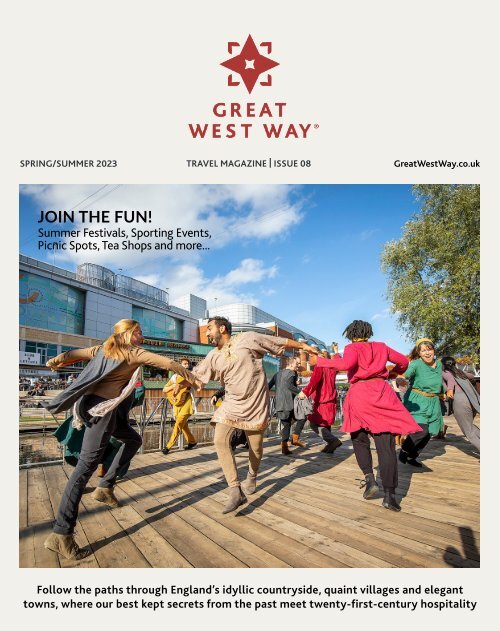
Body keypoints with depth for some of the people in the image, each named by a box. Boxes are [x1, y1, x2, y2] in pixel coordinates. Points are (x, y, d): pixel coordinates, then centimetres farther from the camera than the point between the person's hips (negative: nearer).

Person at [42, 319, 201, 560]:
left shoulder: (103, 348, 19)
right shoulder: (134, 352, -2)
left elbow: (75, 354, 14)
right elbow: (168, 363, -3)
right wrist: (192, 378, 5)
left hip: (93, 403, 9)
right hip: (102, 407, -9)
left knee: (133, 439, 21)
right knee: (87, 464, -10)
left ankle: (105, 487, 20)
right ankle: (61, 534, -8)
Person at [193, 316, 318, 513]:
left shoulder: (247, 338, -9)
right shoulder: (213, 357, 4)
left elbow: (281, 342, -3)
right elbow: (195, 375, 14)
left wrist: (303, 346, 3)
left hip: (255, 405, -3)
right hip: (232, 404, 4)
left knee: (256, 447, 7)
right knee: (220, 440, -16)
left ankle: (252, 477, 39)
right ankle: (236, 491, -10)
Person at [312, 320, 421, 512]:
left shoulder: (353, 347, 2)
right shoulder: (381, 347, 16)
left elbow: (346, 364, -19)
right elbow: (403, 361, 24)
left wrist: (323, 362, -7)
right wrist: (392, 372, 42)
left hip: (360, 393, -3)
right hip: (382, 390, 3)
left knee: (359, 438, 18)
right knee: (386, 444, 1)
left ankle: (370, 478, 3)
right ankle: (390, 495, -2)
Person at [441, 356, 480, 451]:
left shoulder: (444, 372, 11)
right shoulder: (460, 371, 26)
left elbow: (450, 377, -12)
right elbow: (472, 376, 46)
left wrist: (450, 389, -27)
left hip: (459, 400, -6)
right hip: (473, 400, 6)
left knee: (469, 433, 6)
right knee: (469, 426, 31)